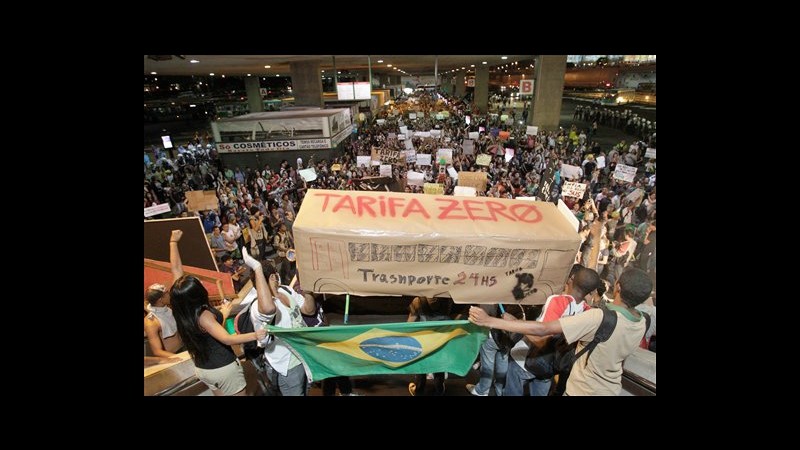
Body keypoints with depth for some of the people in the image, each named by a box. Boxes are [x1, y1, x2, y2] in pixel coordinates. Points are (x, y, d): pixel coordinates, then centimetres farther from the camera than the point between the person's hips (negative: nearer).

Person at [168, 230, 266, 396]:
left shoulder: (179, 307, -9)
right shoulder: (203, 316, -29)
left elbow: (176, 268, -3)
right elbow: (227, 339, -38)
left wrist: (173, 241, 5)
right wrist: (254, 335, -49)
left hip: (202, 369, 8)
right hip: (223, 368, -8)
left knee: (220, 394, 25)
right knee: (239, 394, 11)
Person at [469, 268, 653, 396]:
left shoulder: (599, 318, -32)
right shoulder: (641, 323, -9)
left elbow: (543, 329, -38)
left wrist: (490, 321, -39)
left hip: (583, 391, -7)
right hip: (611, 391, 7)